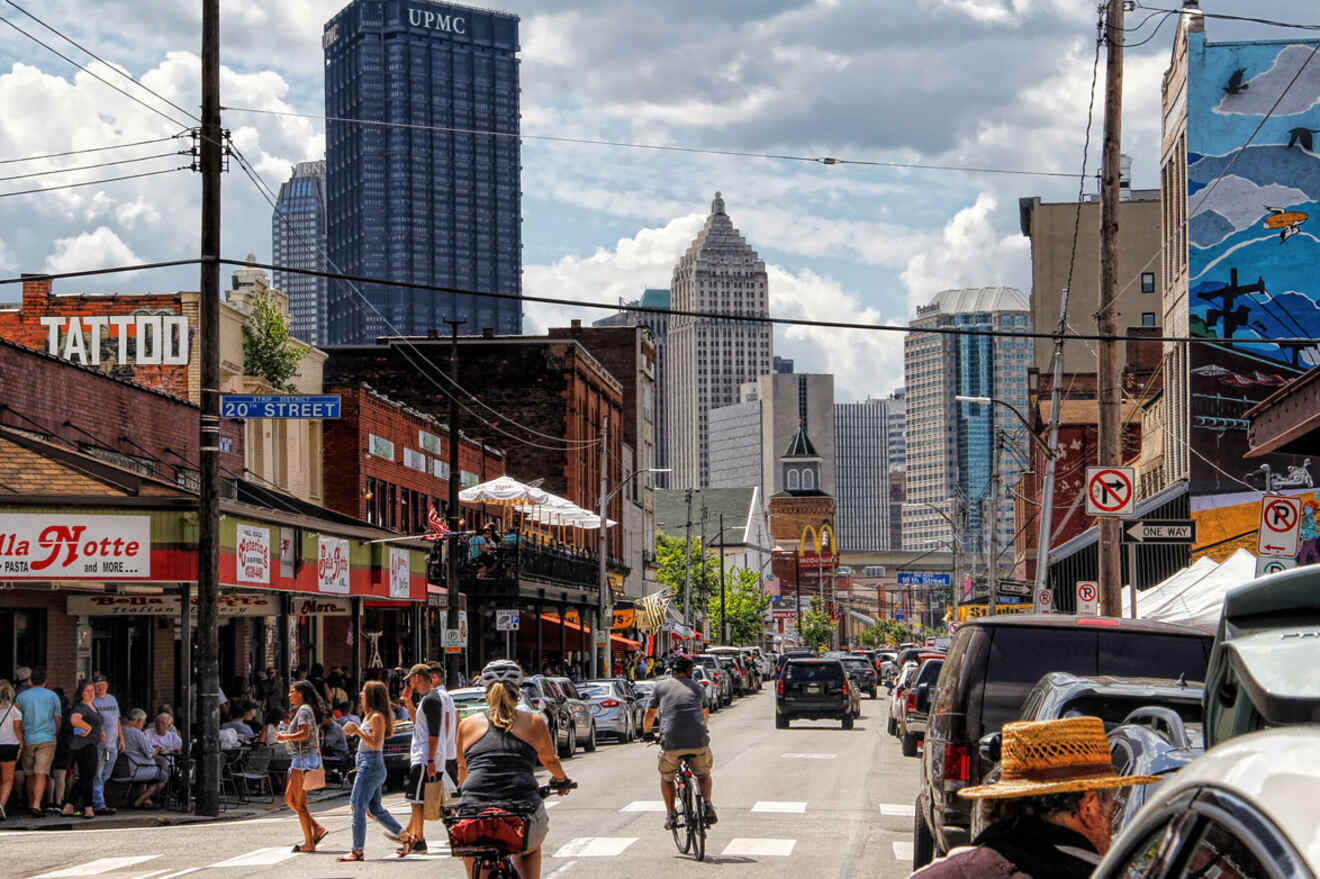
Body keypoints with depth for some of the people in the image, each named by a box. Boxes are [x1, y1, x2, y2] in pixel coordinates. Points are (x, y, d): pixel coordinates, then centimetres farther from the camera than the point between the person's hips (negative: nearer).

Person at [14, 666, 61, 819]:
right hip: (47, 739, -2)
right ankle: (36, 804, -23)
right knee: (41, 774, -8)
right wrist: (56, 735, 24)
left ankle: (31, 804, 24)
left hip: (27, 739, 2)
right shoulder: (53, 696, 3)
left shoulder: (22, 696, 4)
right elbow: (57, 720, 7)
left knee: (29, 774, 14)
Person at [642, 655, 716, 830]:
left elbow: (650, 714, 19)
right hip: (698, 740, 1)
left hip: (671, 741, -1)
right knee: (704, 774, 26)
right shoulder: (696, 687, 21)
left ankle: (670, 814, 12)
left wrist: (646, 733, 37)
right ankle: (707, 805, 3)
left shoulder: (661, 686, 15)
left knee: (666, 778, 24)